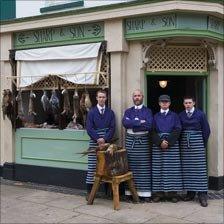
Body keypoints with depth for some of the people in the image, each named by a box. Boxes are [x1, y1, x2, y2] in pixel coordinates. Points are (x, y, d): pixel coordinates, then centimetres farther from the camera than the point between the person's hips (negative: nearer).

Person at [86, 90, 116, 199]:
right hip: (94, 142, -1)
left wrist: (104, 139, -11)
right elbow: (89, 128, -1)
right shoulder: (91, 112, 5)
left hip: (107, 142, 1)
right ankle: (89, 191, 4)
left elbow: (112, 128, 2)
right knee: (92, 166, -2)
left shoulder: (110, 112, 9)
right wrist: (98, 139, -12)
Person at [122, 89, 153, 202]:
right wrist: (139, 122, -12)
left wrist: (132, 124, -8)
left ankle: (145, 193, 3)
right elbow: (125, 122, -6)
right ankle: (131, 192, 8)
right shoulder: (128, 111, 14)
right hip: (130, 140, 2)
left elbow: (149, 125, -10)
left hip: (143, 141, -2)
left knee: (144, 167, -2)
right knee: (131, 167, 1)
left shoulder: (147, 111, 7)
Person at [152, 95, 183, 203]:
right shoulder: (155, 116, 11)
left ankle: (172, 192, 3)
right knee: (158, 168, -1)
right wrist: (160, 142, -12)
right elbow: (153, 131, 3)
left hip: (172, 144, -1)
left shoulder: (174, 115, 8)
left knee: (172, 168, -3)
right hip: (158, 145, 1)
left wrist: (168, 141, -13)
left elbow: (177, 130, -1)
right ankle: (158, 192, 4)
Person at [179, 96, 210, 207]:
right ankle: (190, 193, 13)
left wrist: (203, 144, 3)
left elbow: (206, 130, 3)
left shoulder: (200, 114, 0)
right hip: (184, 145, 3)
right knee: (187, 169, 3)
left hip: (197, 144, -3)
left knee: (200, 168, -6)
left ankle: (202, 195, -4)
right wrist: (181, 143, 5)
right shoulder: (180, 115, 7)